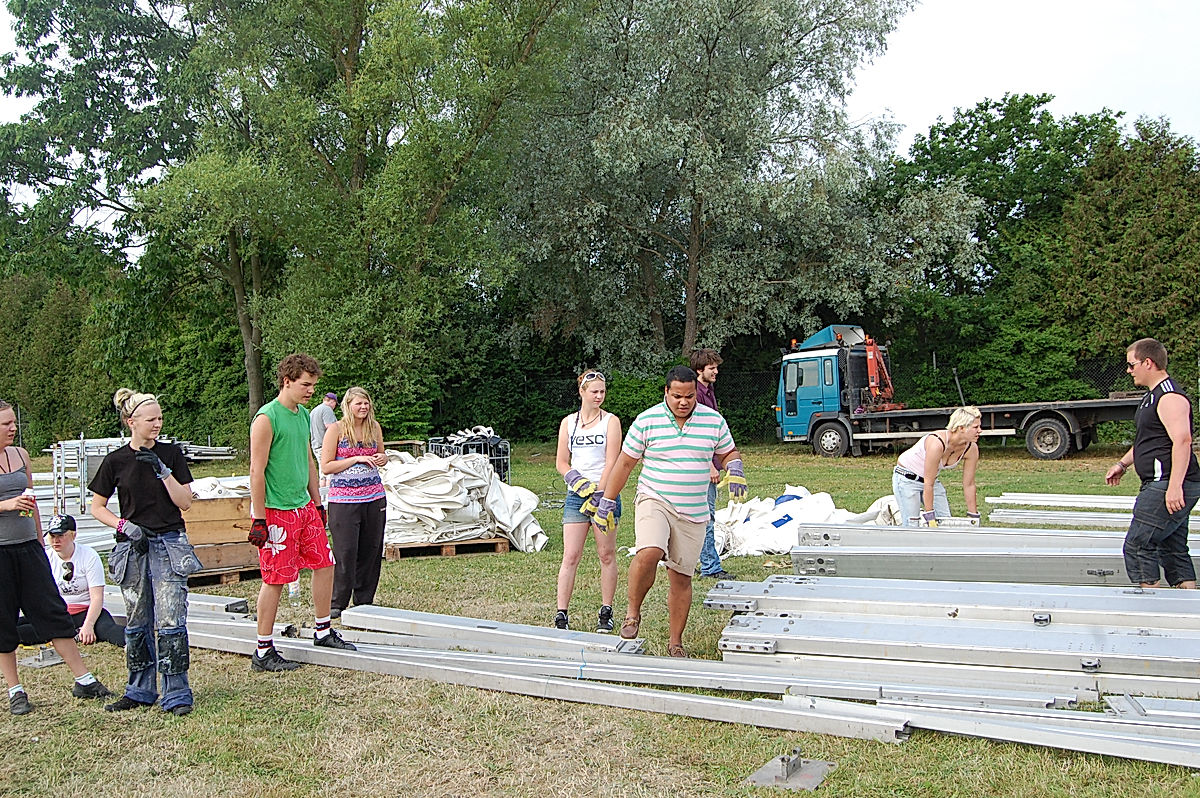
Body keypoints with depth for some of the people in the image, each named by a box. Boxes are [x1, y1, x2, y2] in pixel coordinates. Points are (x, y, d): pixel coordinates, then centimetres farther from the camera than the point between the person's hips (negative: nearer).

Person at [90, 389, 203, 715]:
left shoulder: (171, 454, 1)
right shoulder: (115, 461, 1)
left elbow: (185, 502, -2)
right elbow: (97, 507, 8)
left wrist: (162, 470, -13)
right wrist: (124, 526, -8)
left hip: (169, 544, -1)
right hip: (132, 547, 2)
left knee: (170, 620, -8)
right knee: (137, 622, 10)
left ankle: (176, 694, -1)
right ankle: (140, 690, 23)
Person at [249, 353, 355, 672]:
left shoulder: (304, 415, 11)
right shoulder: (267, 418, -14)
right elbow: (257, 471, -16)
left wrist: (317, 503, 21)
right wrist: (259, 520, -17)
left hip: (304, 507, 8)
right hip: (276, 511, -8)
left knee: (325, 564, 10)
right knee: (275, 580, -2)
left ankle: (323, 632, 26)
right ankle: (263, 652, 10)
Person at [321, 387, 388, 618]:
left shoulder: (374, 427, 9)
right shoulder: (336, 429, -5)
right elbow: (325, 467, -8)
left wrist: (383, 459, 0)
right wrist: (357, 459, -15)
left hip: (374, 497, 5)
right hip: (343, 499, -5)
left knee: (371, 549, 6)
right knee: (345, 551, -6)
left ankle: (364, 601, 18)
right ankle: (337, 603, 7)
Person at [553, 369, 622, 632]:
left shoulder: (611, 421, 3)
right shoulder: (568, 422, 11)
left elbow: (611, 462, -5)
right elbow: (561, 463, 10)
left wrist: (599, 494, -14)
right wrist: (579, 482, -8)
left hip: (606, 493, -2)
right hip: (576, 495, 2)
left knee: (607, 555, 4)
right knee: (570, 556, -3)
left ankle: (606, 612, 15)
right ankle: (561, 615, -1)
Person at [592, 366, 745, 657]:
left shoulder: (714, 420, 4)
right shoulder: (646, 421, -3)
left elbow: (729, 453, 17)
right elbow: (625, 462, 3)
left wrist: (735, 468, -7)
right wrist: (607, 501, 4)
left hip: (693, 513, 3)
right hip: (654, 502, -2)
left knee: (681, 577, 6)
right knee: (649, 553, -29)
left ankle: (675, 641, 21)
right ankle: (633, 612, -5)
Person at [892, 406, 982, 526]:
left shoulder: (971, 448, -15)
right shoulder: (937, 443, -35)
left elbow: (969, 485, -4)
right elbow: (928, 485, -29)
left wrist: (973, 516, -1)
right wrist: (929, 516, -25)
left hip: (931, 479, 7)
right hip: (907, 479, -7)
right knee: (913, 526, -14)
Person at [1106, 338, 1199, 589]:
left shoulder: (1170, 397, -15)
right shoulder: (1154, 395, 19)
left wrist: (1174, 487, -31)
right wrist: (1123, 463, 26)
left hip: (1168, 485, -11)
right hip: (1162, 485, 11)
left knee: (1137, 546, -9)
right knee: (1174, 551, 12)